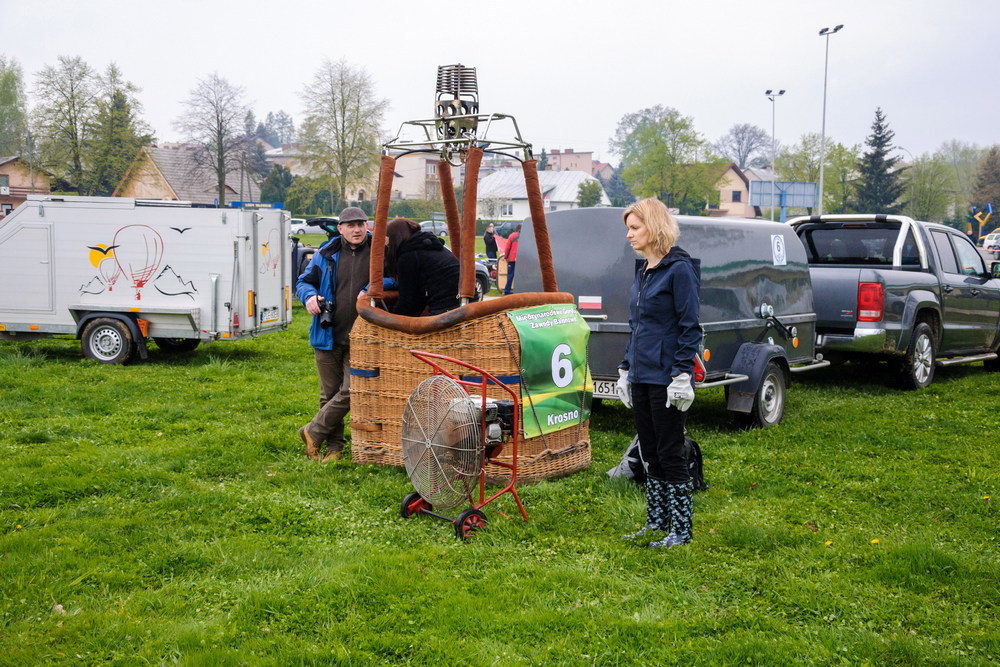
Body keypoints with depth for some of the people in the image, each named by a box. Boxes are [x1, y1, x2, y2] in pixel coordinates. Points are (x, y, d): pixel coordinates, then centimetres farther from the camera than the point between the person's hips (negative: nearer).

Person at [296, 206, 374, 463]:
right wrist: (309, 296, -10)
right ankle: (334, 446, 24)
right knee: (329, 394, 9)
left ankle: (313, 432, 11)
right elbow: (304, 281, 13)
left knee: (350, 392, -8)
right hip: (328, 336, 2)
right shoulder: (327, 254, 4)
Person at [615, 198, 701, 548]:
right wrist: (626, 369, 18)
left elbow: (689, 327, -14)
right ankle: (656, 522, 24)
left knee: (671, 454, -1)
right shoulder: (642, 270, 14)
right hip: (641, 376, 8)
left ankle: (681, 530, 9)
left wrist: (682, 374, -19)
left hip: (665, 379, -8)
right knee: (650, 453, 14)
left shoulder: (679, 269, -11)